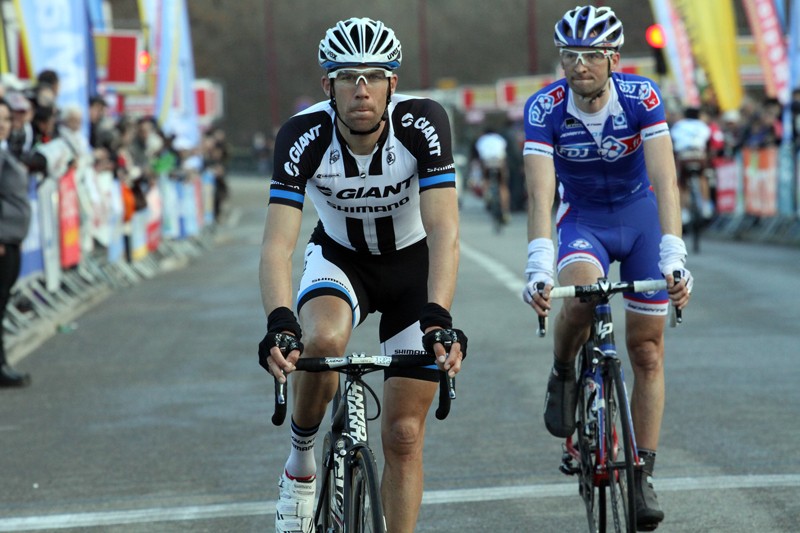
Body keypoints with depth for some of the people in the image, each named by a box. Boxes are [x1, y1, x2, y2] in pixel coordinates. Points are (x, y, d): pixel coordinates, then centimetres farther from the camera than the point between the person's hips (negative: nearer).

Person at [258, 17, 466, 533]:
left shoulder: (423, 122, -29)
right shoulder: (303, 136, -27)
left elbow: (444, 232, -35)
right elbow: (278, 245, -33)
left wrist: (438, 319, -50)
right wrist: (280, 324, -51)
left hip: (413, 263, 0)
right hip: (340, 257, 0)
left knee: (404, 435, -4)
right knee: (322, 341, -33)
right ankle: (302, 462, -6)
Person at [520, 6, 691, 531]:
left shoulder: (641, 97, -25)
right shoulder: (544, 109, -24)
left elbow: (665, 180, -33)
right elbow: (540, 191, -33)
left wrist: (673, 257, -45)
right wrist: (539, 266, -47)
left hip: (641, 216, 1)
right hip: (582, 219, -1)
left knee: (647, 352, -1)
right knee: (581, 289, -35)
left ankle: (644, 476, 8)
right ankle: (563, 378, -5)